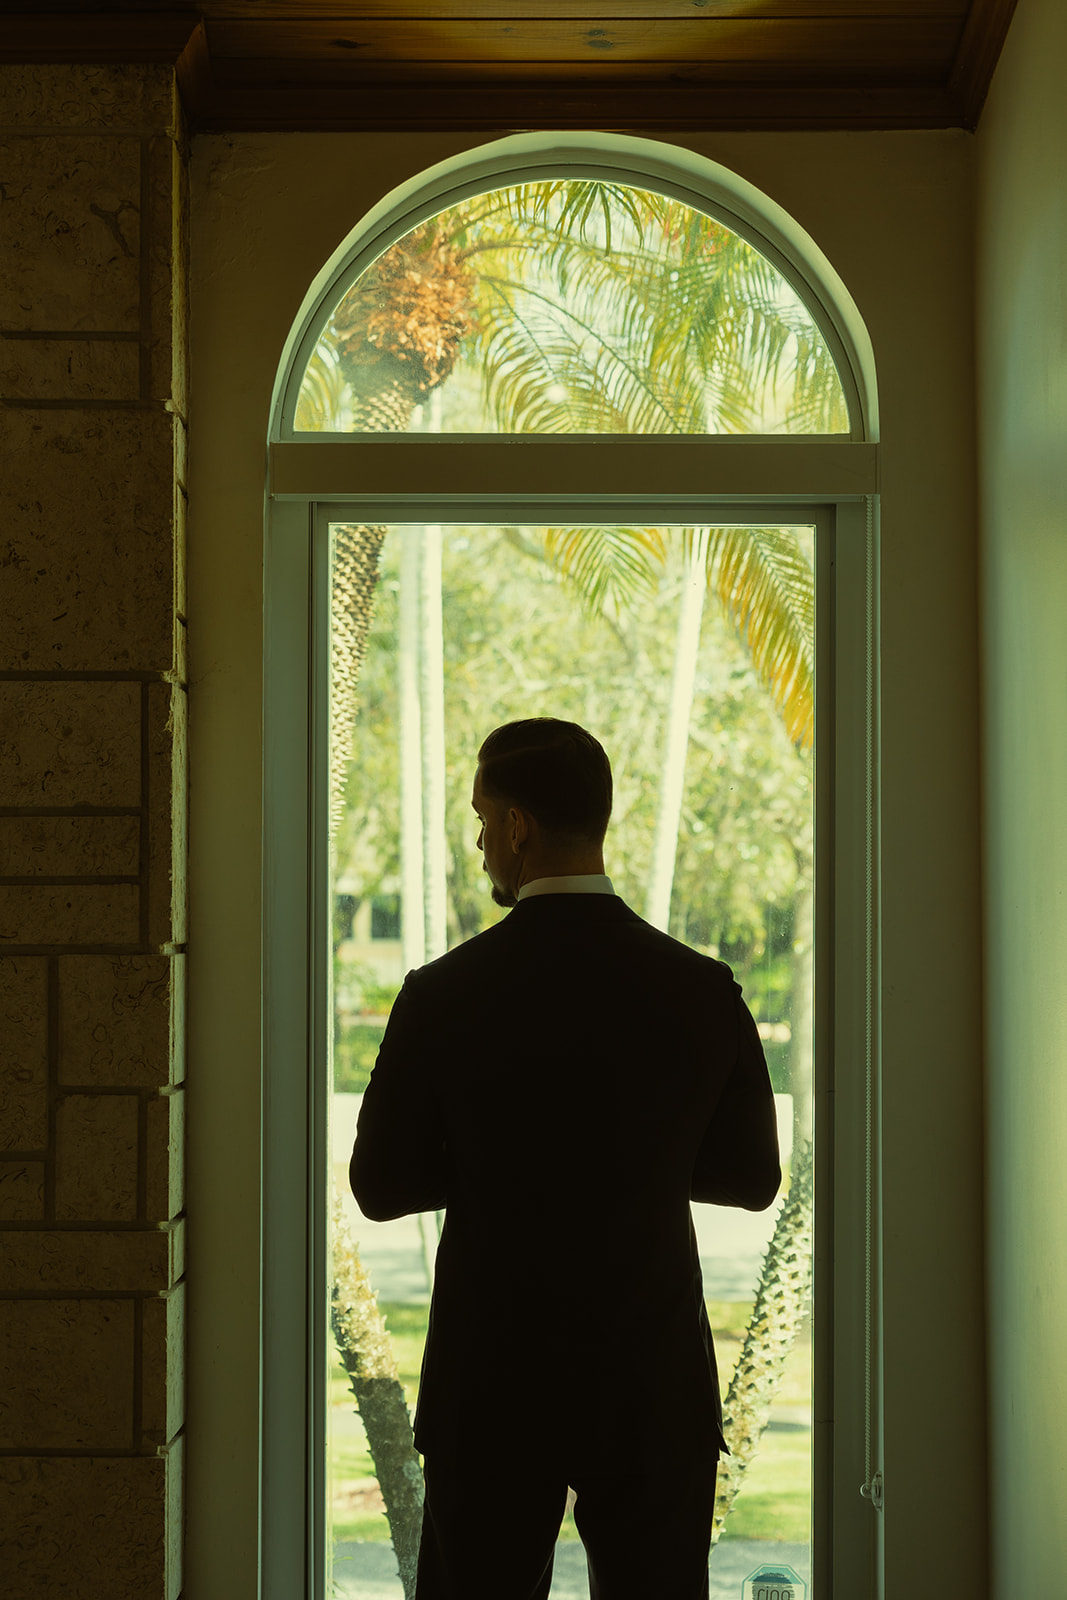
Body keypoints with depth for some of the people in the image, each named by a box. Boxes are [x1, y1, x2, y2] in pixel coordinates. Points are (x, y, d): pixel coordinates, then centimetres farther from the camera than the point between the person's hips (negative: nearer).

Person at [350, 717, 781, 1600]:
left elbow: (381, 1185, -2)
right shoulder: (702, 991, -7)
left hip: (492, 1389, -1)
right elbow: (752, 1177, 3)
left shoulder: (442, 996, -11)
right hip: (656, 1391, 1)